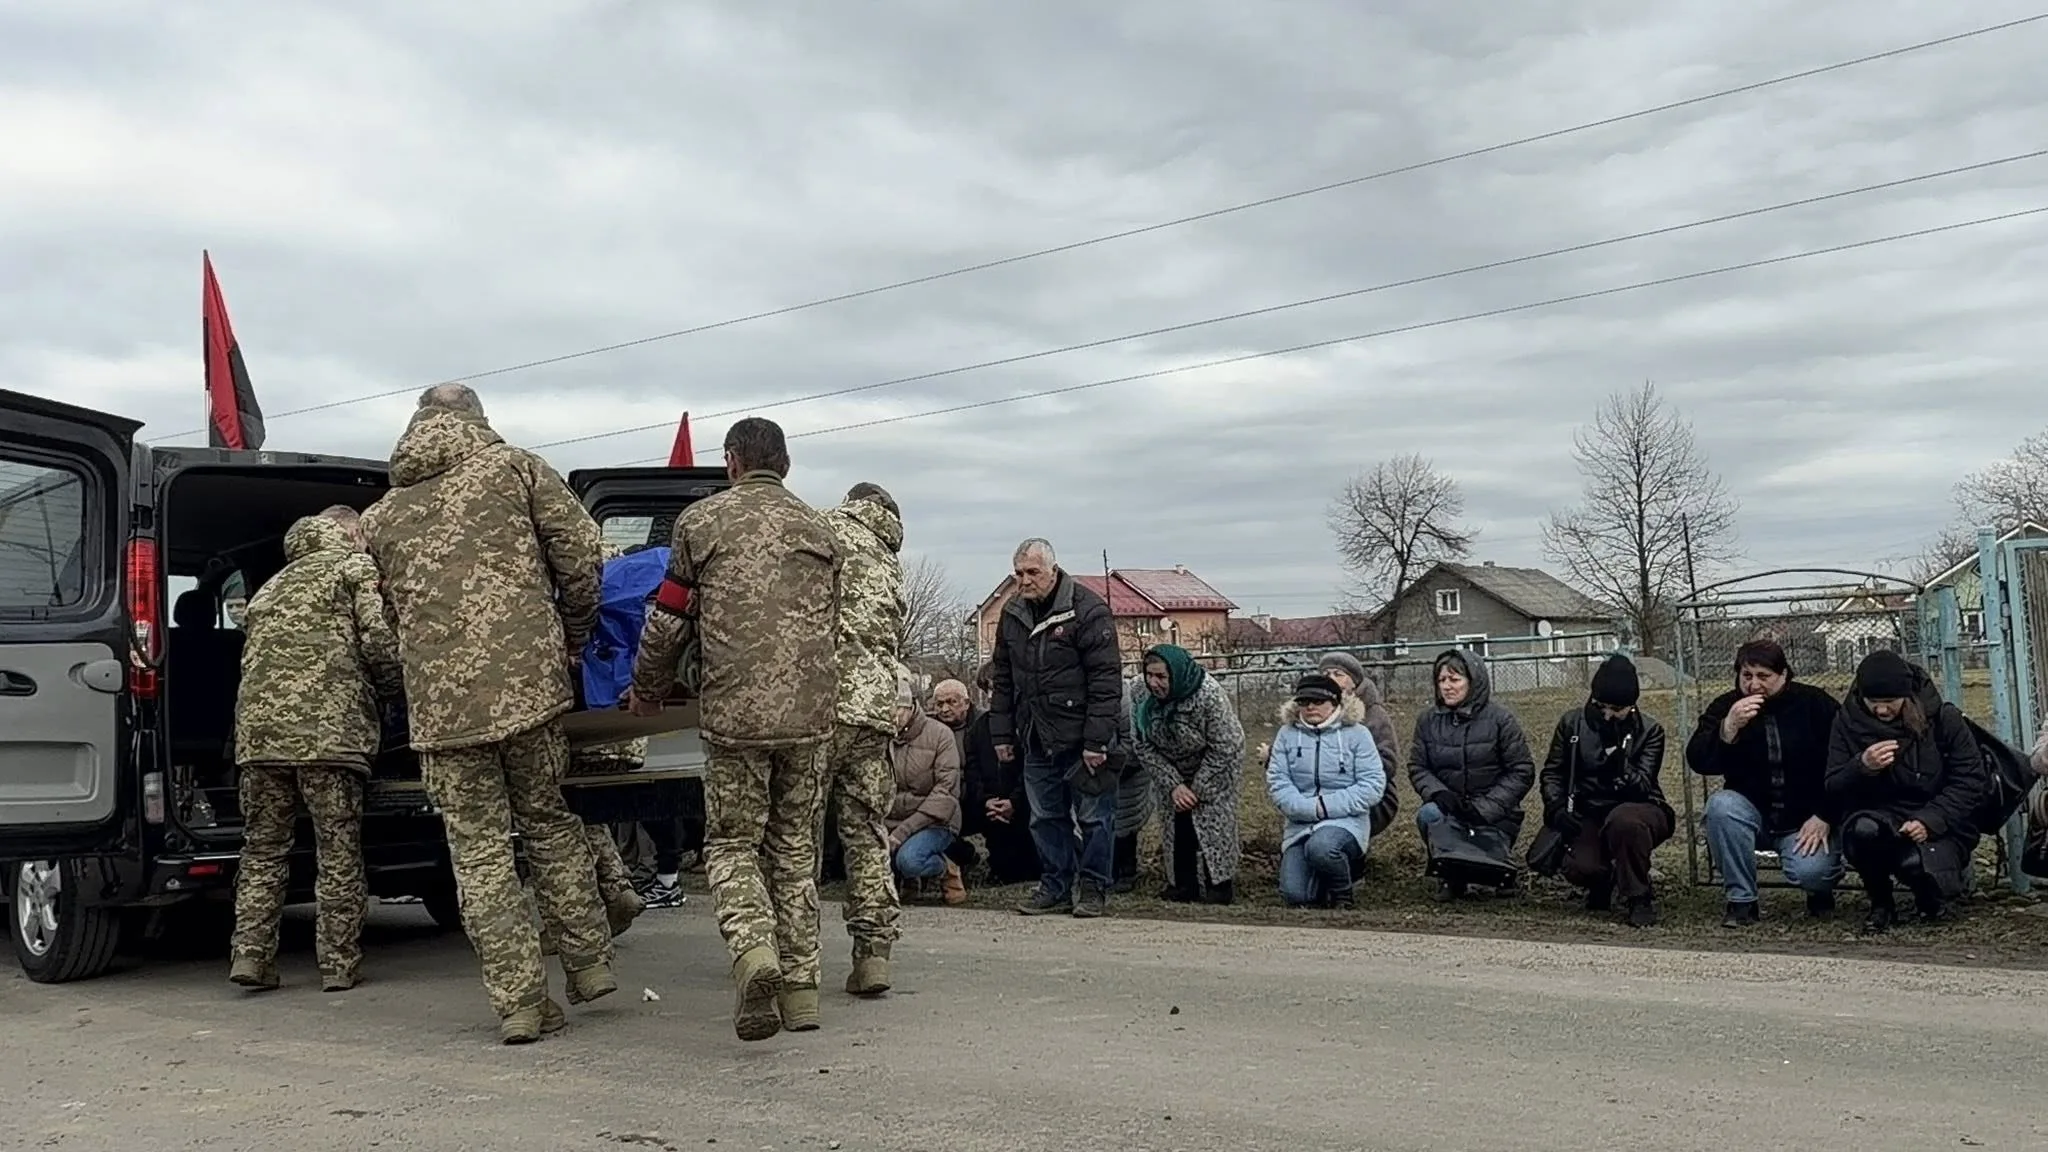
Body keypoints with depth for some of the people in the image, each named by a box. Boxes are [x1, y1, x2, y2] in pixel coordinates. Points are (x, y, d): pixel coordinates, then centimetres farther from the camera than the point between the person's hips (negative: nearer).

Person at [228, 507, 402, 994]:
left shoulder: (270, 588, 30)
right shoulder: (358, 567, 8)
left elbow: (252, 661, 24)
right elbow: (381, 642, -4)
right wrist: (397, 691, 11)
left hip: (258, 727, 6)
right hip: (329, 729, -6)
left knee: (262, 848, 13)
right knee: (339, 853, 1)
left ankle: (251, 953, 7)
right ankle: (339, 963, 4)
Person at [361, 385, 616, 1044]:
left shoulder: (380, 518, 17)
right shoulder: (514, 468, 9)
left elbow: (387, 616, 18)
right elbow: (579, 549, 1)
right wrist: (575, 637, 13)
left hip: (440, 699, 1)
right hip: (529, 678, 0)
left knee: (478, 849, 6)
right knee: (548, 820, 17)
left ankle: (520, 1000, 4)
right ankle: (589, 962, 18)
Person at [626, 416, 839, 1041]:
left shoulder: (701, 521, 3)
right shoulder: (818, 529, 14)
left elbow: (668, 621, 6)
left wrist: (647, 692, 21)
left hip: (734, 711, -3)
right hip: (811, 713, 3)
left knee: (731, 843, 8)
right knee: (795, 847, 13)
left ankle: (753, 948, -17)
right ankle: (801, 986, 14)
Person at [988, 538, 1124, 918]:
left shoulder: (1088, 611, -11)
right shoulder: (1012, 614, 10)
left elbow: (1106, 680, -15)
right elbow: (1003, 680, 17)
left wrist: (1097, 740, -19)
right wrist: (1001, 733, 11)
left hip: (1081, 739, -6)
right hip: (1035, 740, 6)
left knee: (1093, 816, 2)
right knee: (1045, 817, 11)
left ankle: (1093, 888, 13)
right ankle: (1056, 886, 21)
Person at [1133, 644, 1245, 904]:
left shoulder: (1209, 696, -31)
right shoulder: (1143, 700, -17)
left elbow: (1223, 749, -26)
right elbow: (1145, 748, -12)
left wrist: (1198, 789, -22)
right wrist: (1173, 785, -20)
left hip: (1214, 772, -4)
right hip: (1173, 773, 4)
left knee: (1212, 819, -12)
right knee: (1175, 823, 0)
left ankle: (1220, 884, -2)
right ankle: (1183, 884, 8)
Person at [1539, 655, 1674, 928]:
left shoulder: (1649, 731, -5)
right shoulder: (1572, 723, 2)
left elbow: (1643, 788, -14)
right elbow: (1552, 772, 8)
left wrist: (1619, 762, -31)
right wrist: (1557, 809, -9)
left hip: (1635, 810, -2)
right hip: (1589, 815, 2)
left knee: (1624, 820, -39)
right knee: (1579, 868, -28)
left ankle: (1640, 898, -17)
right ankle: (1603, 882, 13)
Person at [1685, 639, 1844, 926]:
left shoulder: (1815, 703, -4)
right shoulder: (1725, 707, -1)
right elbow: (1698, 762, -14)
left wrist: (1825, 818, -13)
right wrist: (1729, 727, -30)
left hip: (1807, 819, -2)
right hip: (1753, 812, 2)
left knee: (1809, 872, -29)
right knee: (1721, 805, -31)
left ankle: (1821, 889, 13)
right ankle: (1741, 900, -16)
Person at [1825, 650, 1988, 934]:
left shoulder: (1943, 717, -3)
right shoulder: (1848, 720, 0)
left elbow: (1971, 780, -5)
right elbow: (1833, 790, -2)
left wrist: (1930, 822, -19)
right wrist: (1862, 767, -24)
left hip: (1937, 825, 0)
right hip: (1878, 816, 1)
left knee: (1917, 863, -34)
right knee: (1863, 830, -36)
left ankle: (1930, 899, 9)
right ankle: (1881, 904, -5)